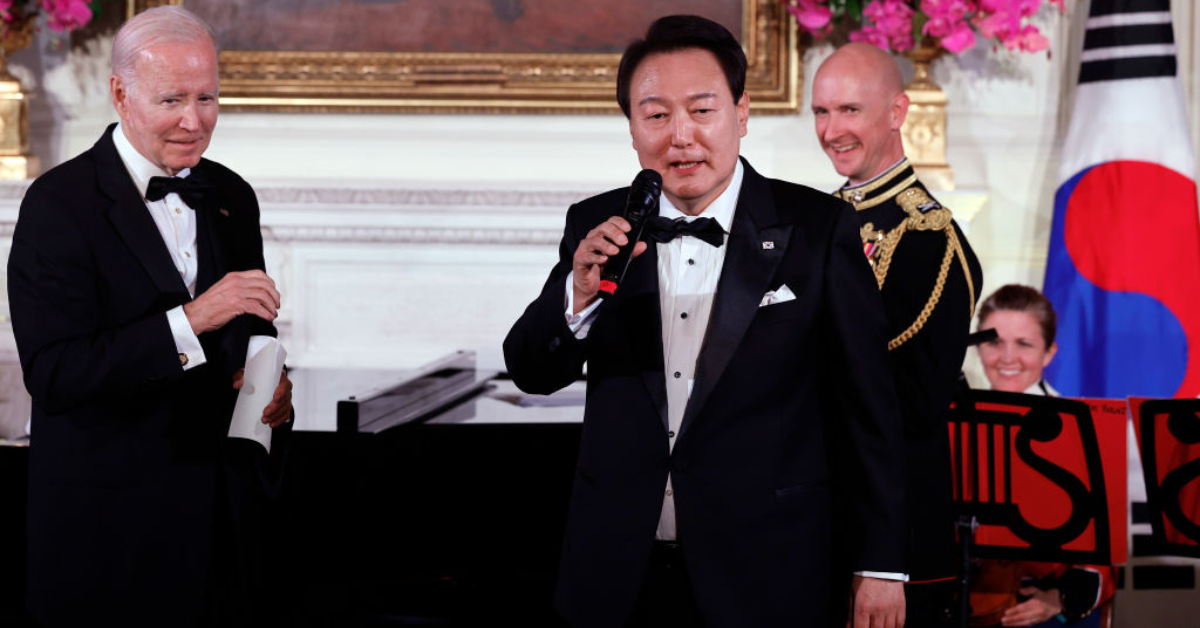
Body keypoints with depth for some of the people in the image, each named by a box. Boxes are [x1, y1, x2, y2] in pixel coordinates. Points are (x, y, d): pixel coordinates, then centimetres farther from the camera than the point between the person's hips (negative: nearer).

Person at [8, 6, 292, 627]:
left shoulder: (231, 197, 9)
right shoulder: (60, 203, -11)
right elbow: (53, 376, -20)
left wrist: (269, 381, -5)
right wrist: (190, 320, -27)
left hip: (225, 513, 6)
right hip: (110, 523, -5)